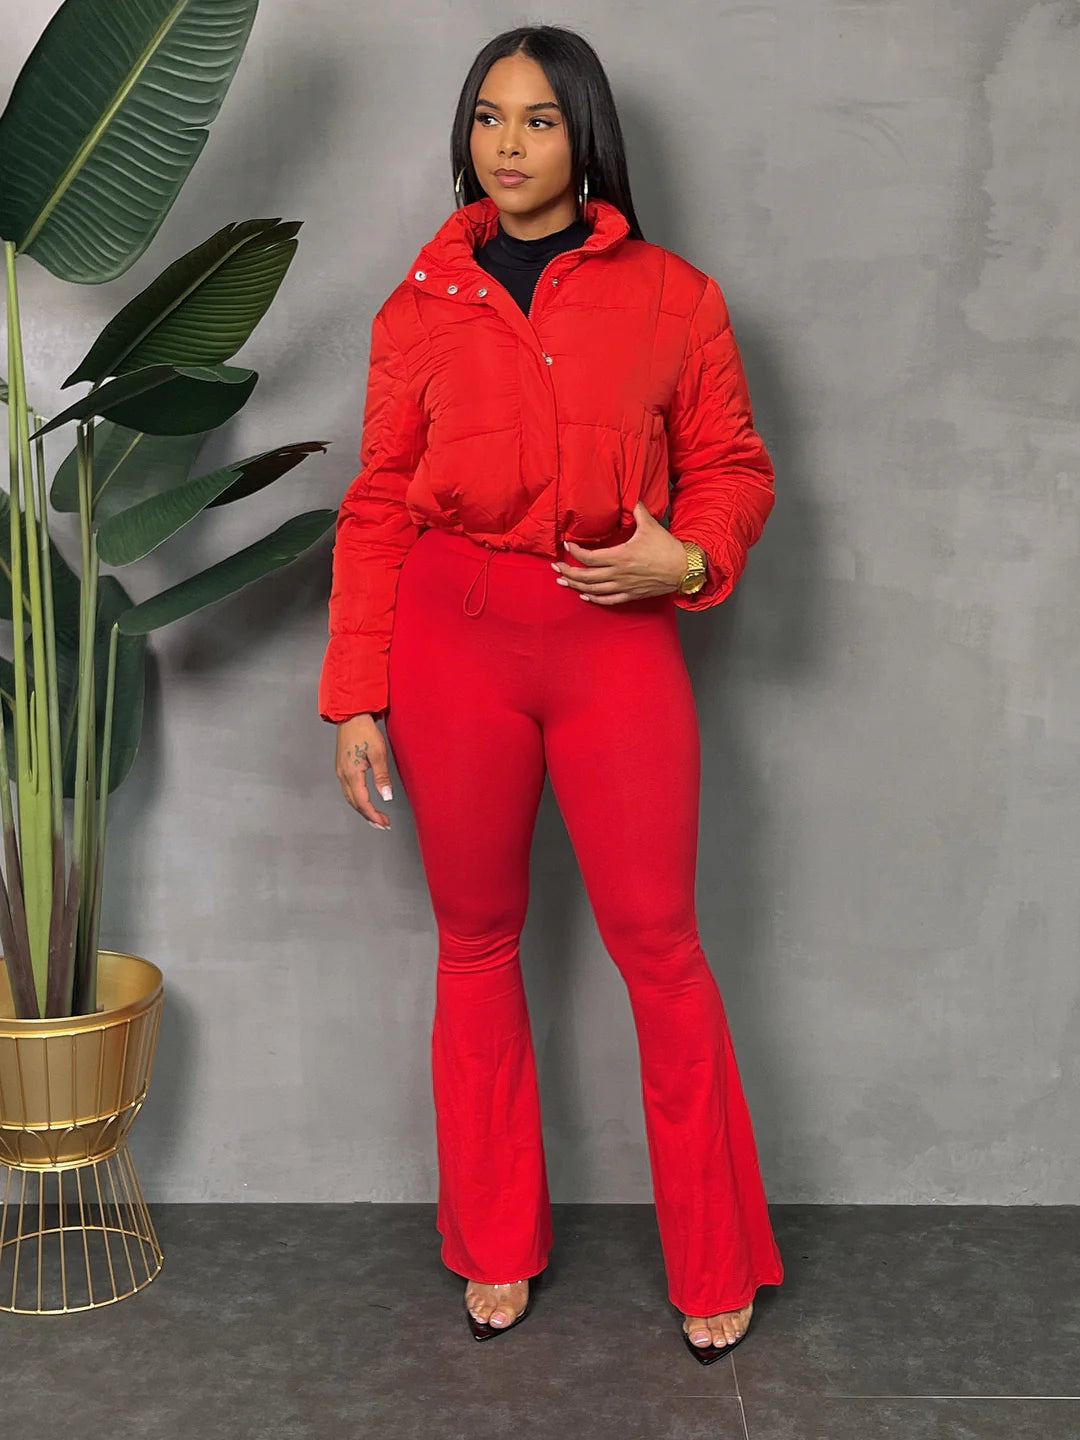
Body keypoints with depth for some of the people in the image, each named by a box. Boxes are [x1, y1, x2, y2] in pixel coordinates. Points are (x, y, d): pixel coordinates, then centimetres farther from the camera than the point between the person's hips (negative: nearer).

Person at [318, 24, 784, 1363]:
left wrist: (687, 558, -12)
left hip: (617, 640, -1)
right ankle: (496, 1246, 27)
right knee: (477, 942, 10)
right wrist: (356, 698, 1)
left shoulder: (670, 295, 5)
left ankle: (714, 1263, 18)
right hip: (452, 638, 2)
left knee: (658, 945, 1)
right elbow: (375, 508, 5)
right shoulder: (420, 309, 7)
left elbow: (732, 465, 9)